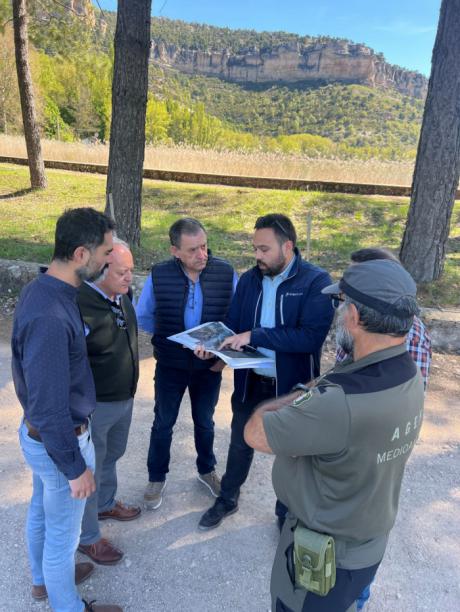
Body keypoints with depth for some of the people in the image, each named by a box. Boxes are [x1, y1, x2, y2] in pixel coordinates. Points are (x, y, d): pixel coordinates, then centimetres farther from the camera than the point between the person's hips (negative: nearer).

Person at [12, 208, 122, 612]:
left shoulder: (43, 289, -5)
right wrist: (75, 468, -19)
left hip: (40, 432, 9)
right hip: (59, 440, -9)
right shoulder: (49, 317, -35)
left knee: (42, 509, 29)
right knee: (63, 533, 15)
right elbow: (49, 408, -29)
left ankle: (44, 578, 55)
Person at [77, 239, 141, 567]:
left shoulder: (122, 296, -1)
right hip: (95, 405, -8)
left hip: (124, 399, 8)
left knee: (111, 455, 28)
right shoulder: (80, 305, -29)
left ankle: (105, 504, 53)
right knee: (90, 469, 11)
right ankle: (87, 537, 33)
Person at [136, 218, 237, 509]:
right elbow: (143, 317, -1)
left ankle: (207, 470, 45)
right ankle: (157, 478, 38)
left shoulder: (226, 273, -17)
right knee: (163, 424, 16)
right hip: (169, 366, 0)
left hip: (209, 366, 1)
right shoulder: (159, 276, -16)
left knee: (204, 422, 21)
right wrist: (168, 338, -8)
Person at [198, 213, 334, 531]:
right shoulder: (249, 279, -2)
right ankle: (227, 499, 48)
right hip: (250, 381, 4)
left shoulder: (316, 281, -17)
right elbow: (232, 324, 3)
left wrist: (254, 336, -28)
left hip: (292, 386, -4)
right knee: (240, 444, 23)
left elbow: (311, 336, -27)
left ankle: (288, 515, 43)